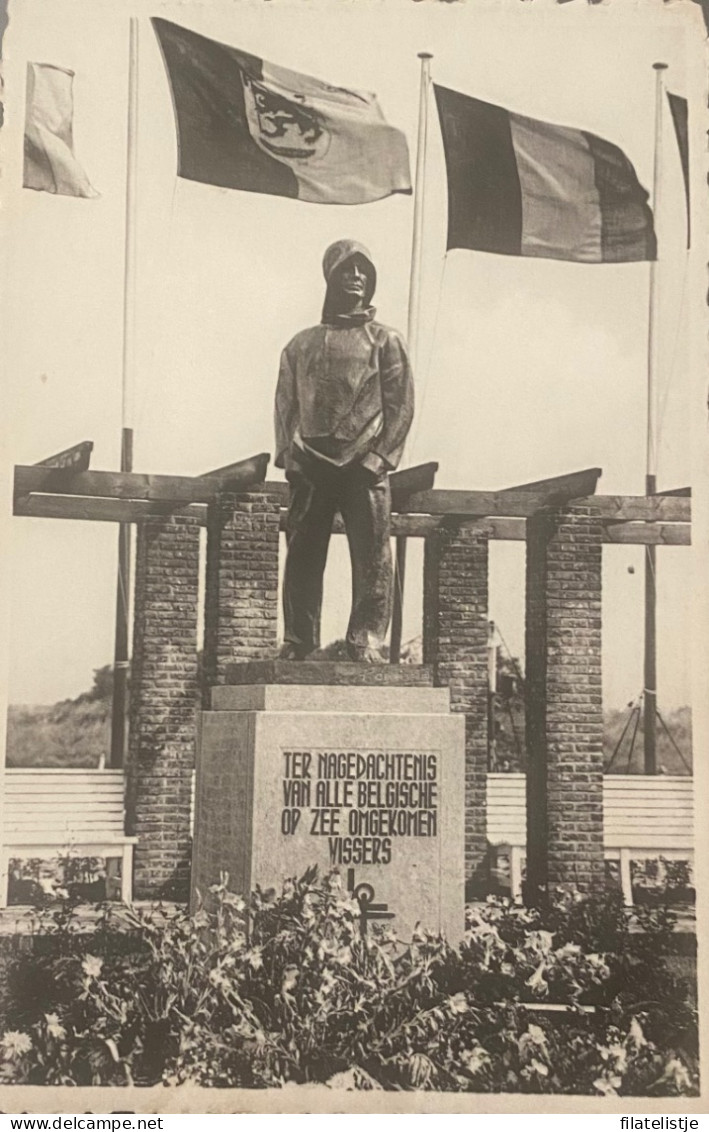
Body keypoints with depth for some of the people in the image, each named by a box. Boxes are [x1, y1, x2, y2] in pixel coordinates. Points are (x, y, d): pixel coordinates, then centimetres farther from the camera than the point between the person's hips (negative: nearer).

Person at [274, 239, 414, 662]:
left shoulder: (386, 341, 10)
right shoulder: (302, 345, 17)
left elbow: (401, 406, 2)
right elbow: (286, 405, 14)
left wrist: (378, 457, -8)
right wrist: (290, 456, 0)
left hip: (365, 465, -2)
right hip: (310, 467, 2)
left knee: (372, 559, -8)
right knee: (302, 556, 0)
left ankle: (367, 641, -6)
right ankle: (298, 641, 4)